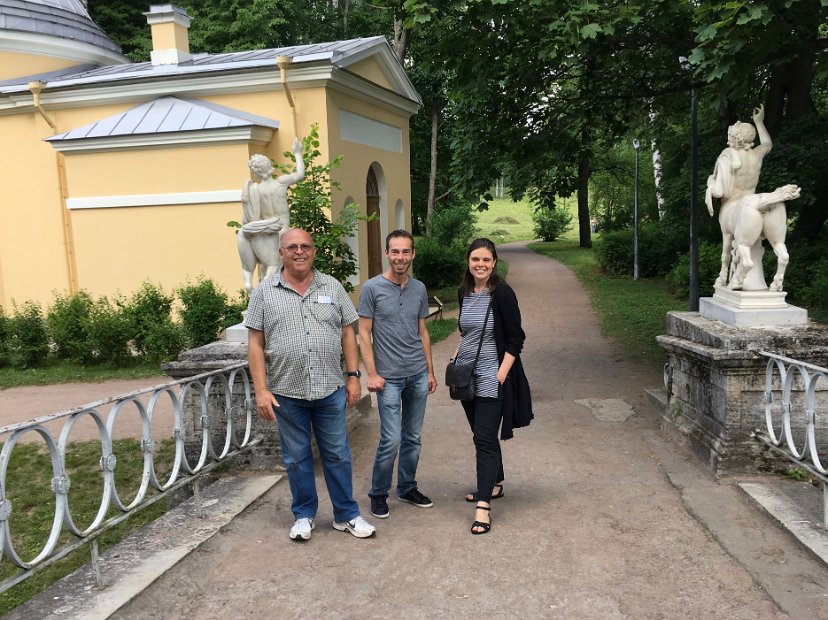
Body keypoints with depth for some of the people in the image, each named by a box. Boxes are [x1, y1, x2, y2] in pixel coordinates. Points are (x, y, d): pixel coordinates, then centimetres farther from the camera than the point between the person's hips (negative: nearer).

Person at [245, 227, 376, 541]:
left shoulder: (332, 287, 5)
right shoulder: (264, 293, 0)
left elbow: (347, 333, 8)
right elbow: (255, 344, -2)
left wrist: (353, 376, 3)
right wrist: (261, 390, -8)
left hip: (330, 390, 1)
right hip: (286, 393, -1)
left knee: (337, 455, 9)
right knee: (296, 458, 12)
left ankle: (346, 515, 24)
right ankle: (304, 515, 29)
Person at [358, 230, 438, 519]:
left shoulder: (419, 289, 7)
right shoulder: (372, 288, -6)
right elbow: (364, 334, -5)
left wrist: (430, 371, 14)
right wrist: (371, 373, -11)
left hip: (418, 375, 5)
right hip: (389, 377, -5)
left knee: (413, 438, 13)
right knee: (391, 440, -5)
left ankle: (407, 487, 30)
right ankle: (378, 493, 15)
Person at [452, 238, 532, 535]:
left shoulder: (502, 293, -12)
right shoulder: (464, 292, 7)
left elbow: (515, 339, -12)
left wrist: (501, 374, -17)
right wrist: (456, 358, 9)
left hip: (491, 378, -7)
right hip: (467, 376, 7)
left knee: (485, 438, -9)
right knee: (481, 433, 17)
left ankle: (483, 506, -7)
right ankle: (495, 484, 35)